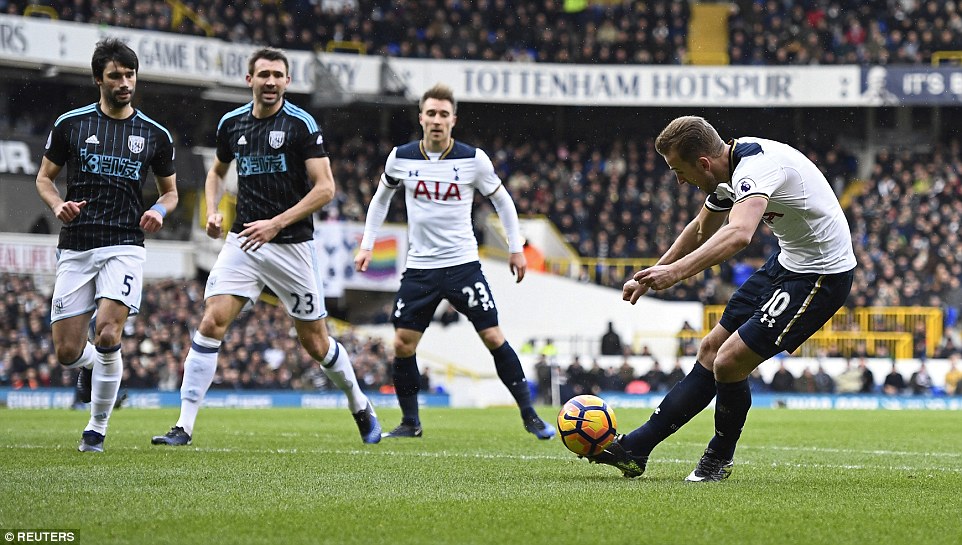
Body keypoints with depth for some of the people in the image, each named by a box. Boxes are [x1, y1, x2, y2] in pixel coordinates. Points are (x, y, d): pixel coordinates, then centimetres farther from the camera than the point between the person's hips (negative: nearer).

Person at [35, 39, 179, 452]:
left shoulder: (155, 135, 6)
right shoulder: (70, 124, 4)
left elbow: (170, 190, 18)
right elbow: (44, 177, 12)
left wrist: (159, 210, -5)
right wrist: (58, 205, -9)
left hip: (124, 247, -1)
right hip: (75, 248, 1)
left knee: (107, 334, -20)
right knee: (66, 351, -2)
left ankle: (97, 430, -4)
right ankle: (91, 365, 38)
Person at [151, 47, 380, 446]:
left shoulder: (301, 124, -9)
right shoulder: (232, 124, 6)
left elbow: (324, 188, -12)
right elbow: (217, 171, 24)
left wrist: (276, 223, -18)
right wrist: (212, 211, 5)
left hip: (292, 245, -3)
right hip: (242, 242, 3)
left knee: (315, 343, 5)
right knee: (212, 324, -13)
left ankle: (360, 406, 32)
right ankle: (185, 426, -12)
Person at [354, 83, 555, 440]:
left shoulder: (473, 159, -6)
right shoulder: (402, 158, -1)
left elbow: (502, 200, 8)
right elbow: (381, 198, 17)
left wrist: (516, 248, 7)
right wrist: (367, 244, 12)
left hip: (463, 264, -2)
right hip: (420, 268, 2)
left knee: (493, 337, -7)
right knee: (402, 344, -4)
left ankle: (529, 415, 3)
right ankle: (410, 422, 12)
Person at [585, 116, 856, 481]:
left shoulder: (756, 167, -28)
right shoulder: (729, 170, 3)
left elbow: (738, 235, -47)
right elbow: (701, 230, 23)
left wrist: (676, 271, -55)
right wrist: (652, 275, 26)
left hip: (821, 274, -10)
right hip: (787, 261, 10)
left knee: (729, 363, -12)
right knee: (711, 349, 11)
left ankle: (719, 459, 13)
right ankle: (635, 449, 18)